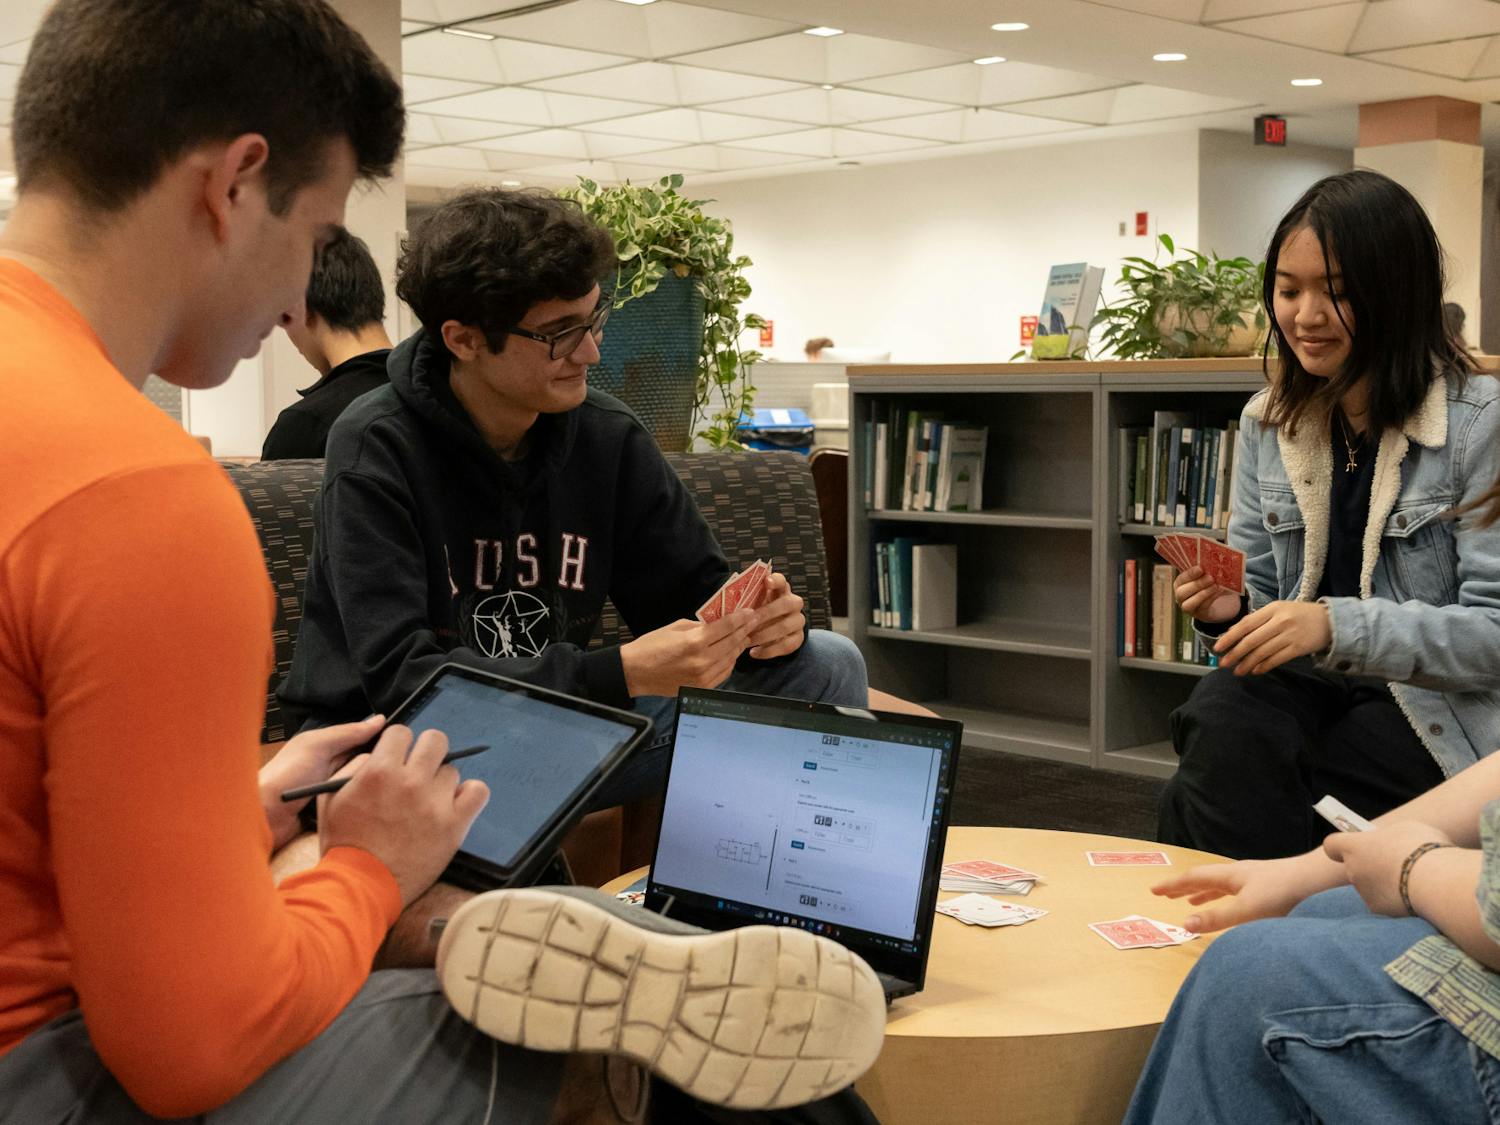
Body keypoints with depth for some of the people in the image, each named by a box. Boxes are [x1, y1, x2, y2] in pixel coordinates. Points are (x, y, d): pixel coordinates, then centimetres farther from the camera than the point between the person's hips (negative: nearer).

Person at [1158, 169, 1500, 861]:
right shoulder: (1266, 422, 9)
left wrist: (1339, 626, -28)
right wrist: (1228, 610, -11)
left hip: (1433, 710, -4)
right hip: (1306, 687, 5)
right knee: (1223, 720, -31)